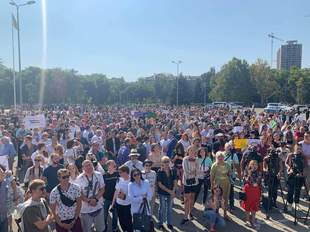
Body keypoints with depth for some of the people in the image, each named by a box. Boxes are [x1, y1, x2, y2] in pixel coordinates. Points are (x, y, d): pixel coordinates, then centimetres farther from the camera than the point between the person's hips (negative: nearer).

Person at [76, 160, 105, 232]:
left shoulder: (99, 175, -7)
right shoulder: (79, 178, -14)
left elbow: (102, 189, -4)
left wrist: (95, 199, -18)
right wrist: (89, 201, -20)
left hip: (98, 206, 2)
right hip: (85, 208, -2)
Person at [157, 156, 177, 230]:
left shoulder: (173, 171, -2)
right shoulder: (160, 172, -12)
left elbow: (175, 182, 0)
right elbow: (160, 184, -12)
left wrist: (173, 191, -13)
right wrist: (168, 190, -15)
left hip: (171, 193, 3)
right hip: (162, 193, -3)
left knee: (170, 208, 14)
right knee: (162, 209, 8)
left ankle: (169, 223, 29)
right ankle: (160, 224, 23)